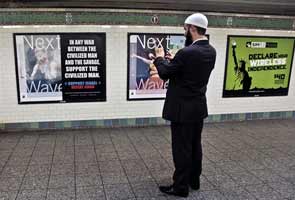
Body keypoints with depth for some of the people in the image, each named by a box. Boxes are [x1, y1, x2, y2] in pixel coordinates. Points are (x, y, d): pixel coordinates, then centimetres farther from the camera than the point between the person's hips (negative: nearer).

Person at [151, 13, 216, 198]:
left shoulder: (187, 52, -23)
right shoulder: (211, 51, 3)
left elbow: (165, 73, -12)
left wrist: (160, 58, 6)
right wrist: (172, 60, 18)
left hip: (183, 109, -8)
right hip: (199, 107, 9)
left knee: (181, 148, 3)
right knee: (195, 145, 19)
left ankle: (181, 186, 16)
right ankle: (194, 180, 33)